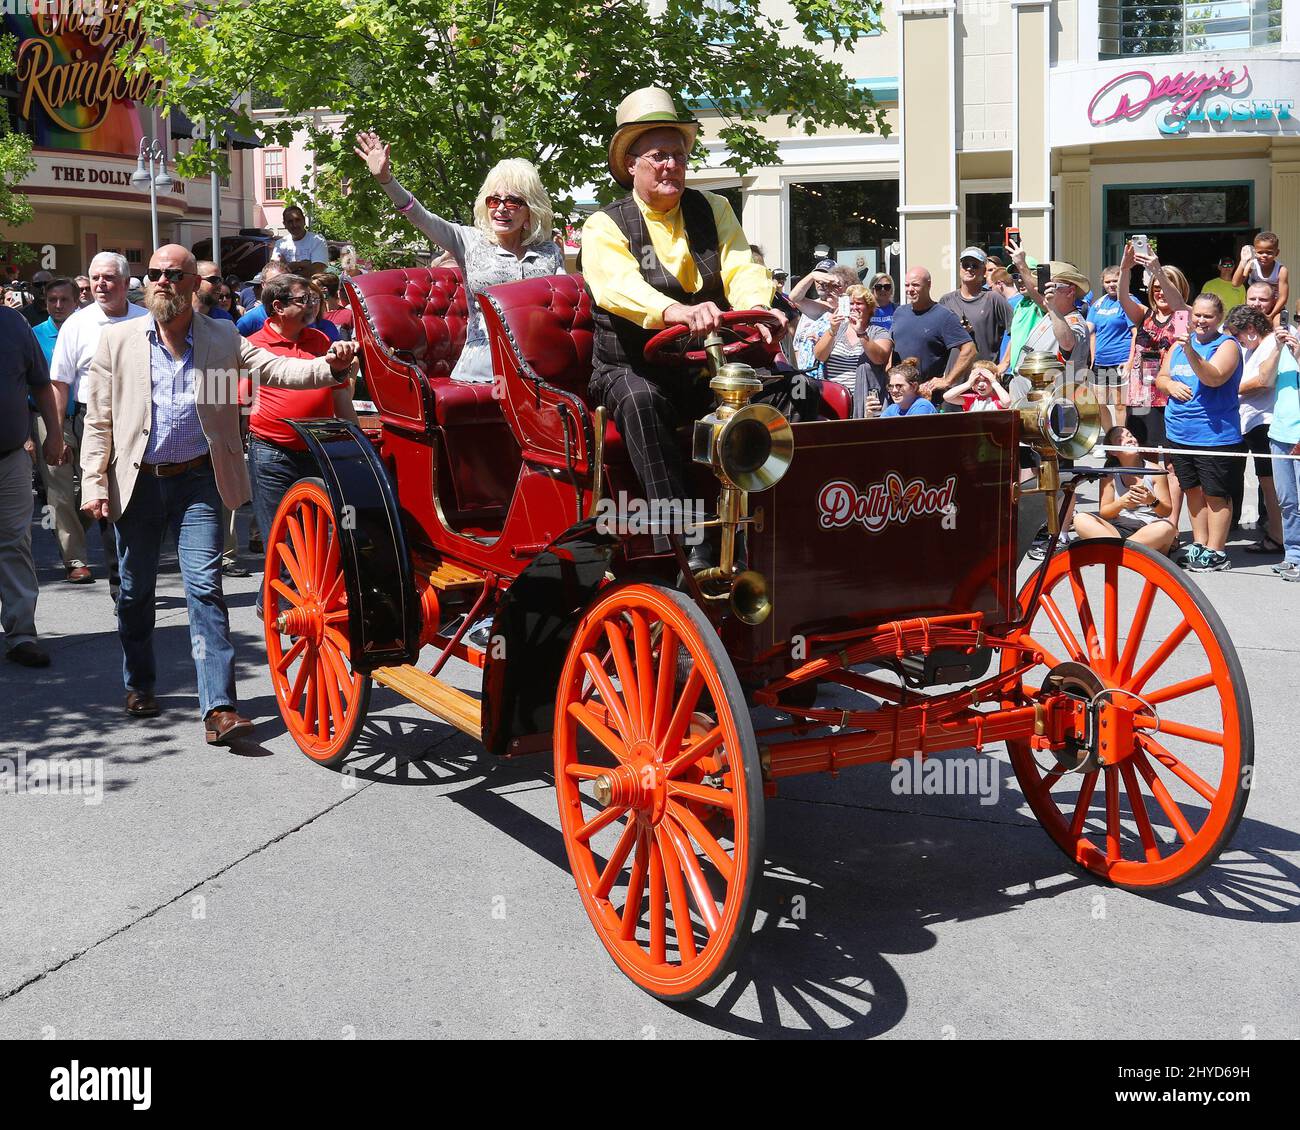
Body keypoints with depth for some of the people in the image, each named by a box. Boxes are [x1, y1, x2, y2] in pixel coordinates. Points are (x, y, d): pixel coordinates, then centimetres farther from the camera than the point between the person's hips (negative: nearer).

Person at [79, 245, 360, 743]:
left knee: (206, 589, -9)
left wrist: (329, 365, -25)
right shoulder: (118, 339, 2)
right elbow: (99, 420, 3)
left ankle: (218, 707, -11)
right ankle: (139, 686, 34)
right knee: (136, 591, 13)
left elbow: (275, 369, -6)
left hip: (197, 482, -1)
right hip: (137, 482, 1)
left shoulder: (222, 338, 3)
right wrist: (94, 485, -4)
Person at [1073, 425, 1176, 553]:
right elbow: (1103, 513, 4)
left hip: (1149, 531, -1)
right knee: (1081, 519, -23)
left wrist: (1153, 501, -19)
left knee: (1166, 528, -37)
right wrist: (1121, 503, -17)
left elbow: (1167, 511, 3)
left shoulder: (1154, 471, 4)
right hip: (1119, 530, 1)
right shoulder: (1110, 475, 8)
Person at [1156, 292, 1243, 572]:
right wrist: (1170, 384, -5)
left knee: (1215, 493, 0)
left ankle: (1215, 552, 5)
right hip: (1180, 432, 6)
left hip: (1216, 434, -6)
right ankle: (1199, 545, 24)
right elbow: (1161, 377, 17)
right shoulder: (1180, 343, 12)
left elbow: (1214, 378, -23)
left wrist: (1191, 353, -35)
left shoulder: (1227, 345, -7)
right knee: (1193, 490, 14)